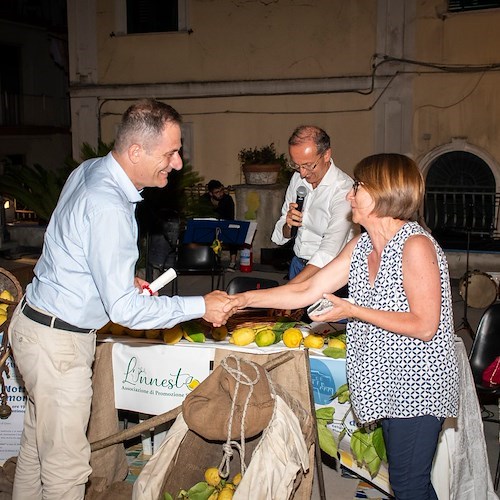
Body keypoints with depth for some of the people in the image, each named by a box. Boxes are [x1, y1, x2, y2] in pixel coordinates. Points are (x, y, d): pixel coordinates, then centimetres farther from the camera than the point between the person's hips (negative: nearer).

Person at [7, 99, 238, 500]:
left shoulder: (89, 170, 2)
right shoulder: (108, 207, -28)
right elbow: (125, 310, -27)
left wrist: (123, 278, 11)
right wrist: (201, 307, -19)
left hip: (38, 322, 10)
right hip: (57, 341, -10)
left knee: (38, 444, 24)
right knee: (66, 465, 3)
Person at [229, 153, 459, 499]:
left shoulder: (416, 245, -19)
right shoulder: (361, 246, 7)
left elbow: (424, 326, -21)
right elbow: (307, 291, 6)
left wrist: (354, 311, -18)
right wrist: (243, 299, 1)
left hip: (418, 385, -8)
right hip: (389, 384, 8)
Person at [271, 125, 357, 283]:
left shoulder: (344, 190, -16)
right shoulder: (297, 178, 7)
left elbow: (329, 252, -24)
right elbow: (280, 237, 13)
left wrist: (289, 288, -32)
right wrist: (288, 226, -11)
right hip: (297, 263, 6)